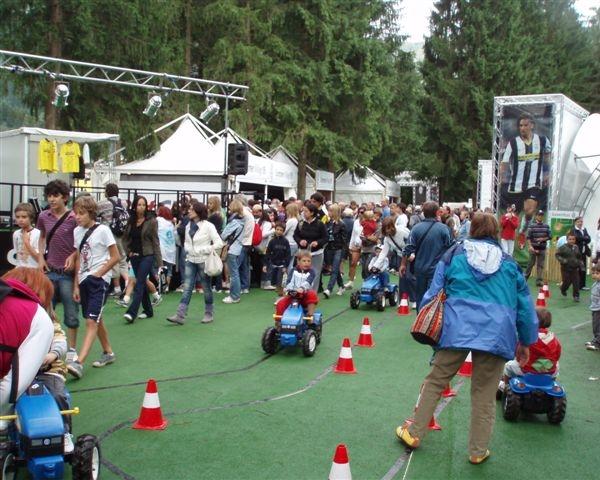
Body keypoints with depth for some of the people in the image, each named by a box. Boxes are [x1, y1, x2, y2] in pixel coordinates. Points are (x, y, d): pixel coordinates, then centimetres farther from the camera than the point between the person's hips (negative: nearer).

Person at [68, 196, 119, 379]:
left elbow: (115, 257, -8)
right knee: (96, 319, 17)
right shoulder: (77, 232, 8)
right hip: (84, 280, 7)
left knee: (91, 321, -13)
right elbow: (78, 260, 12)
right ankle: (108, 353, 33)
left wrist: (97, 274, -10)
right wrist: (76, 285, 8)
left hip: (99, 281, -7)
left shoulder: (102, 230, -9)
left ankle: (79, 363, -22)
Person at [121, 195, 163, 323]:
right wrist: (128, 251, 2)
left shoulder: (151, 221, -6)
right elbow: (125, 238, 18)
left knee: (139, 284, -12)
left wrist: (159, 261, -8)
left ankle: (131, 313, -18)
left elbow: (155, 242, -6)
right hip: (134, 256, 5)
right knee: (142, 284, 13)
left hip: (147, 256, -5)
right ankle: (148, 310, 24)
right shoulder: (131, 221, 6)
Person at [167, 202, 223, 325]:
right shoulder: (188, 226, 8)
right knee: (187, 288, 0)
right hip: (191, 260, 5)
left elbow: (219, 243, -14)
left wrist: (205, 251, -16)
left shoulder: (208, 226, -11)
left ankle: (209, 314, 20)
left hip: (203, 261, -5)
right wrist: (187, 250, 1)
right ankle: (180, 316, -3)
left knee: (206, 288, 7)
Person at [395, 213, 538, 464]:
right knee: (484, 394, 11)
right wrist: (526, 342, 24)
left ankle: (414, 433, 21)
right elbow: (524, 305, 15)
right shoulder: (508, 263, 13)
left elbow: (433, 293, 8)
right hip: (496, 335, 1)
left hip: (457, 330, -1)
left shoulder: (454, 254, 9)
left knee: (435, 382, 13)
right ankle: (478, 451, 18)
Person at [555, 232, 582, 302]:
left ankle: (576, 296, 8)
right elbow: (557, 254, -9)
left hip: (575, 268, 4)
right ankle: (563, 289, 35)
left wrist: (579, 262, 9)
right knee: (567, 282, 3)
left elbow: (579, 257, 22)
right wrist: (562, 260, -20)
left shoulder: (576, 247, 6)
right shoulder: (564, 247, -10)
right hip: (566, 268, -4)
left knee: (576, 282, -2)